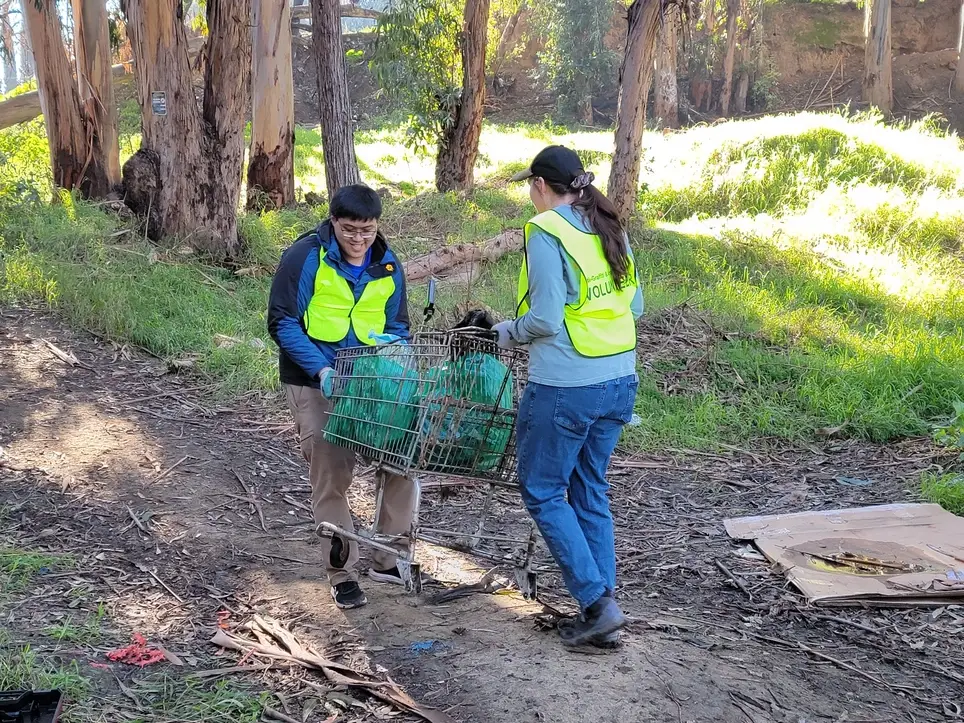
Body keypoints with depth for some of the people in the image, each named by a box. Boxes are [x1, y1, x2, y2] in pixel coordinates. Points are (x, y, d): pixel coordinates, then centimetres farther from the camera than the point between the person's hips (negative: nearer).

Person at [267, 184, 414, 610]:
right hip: (314, 383, -4)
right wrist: (321, 368, -23)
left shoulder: (388, 267, 3)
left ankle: (389, 558, 14)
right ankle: (342, 574, 13)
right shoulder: (304, 258, -12)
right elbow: (282, 322, -13)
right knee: (330, 476, -1)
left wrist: (391, 348, -14)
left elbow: (397, 325, 11)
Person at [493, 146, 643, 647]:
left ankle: (597, 602, 3)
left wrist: (509, 332, 2)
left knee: (542, 492, 7)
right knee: (590, 491, 16)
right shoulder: (611, 229, 10)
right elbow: (635, 307, 13)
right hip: (619, 381, 8)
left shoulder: (547, 232, -12)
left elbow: (545, 318, -16)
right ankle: (602, 611, 19)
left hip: (566, 386, -7)